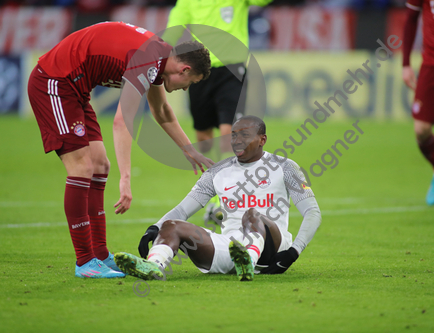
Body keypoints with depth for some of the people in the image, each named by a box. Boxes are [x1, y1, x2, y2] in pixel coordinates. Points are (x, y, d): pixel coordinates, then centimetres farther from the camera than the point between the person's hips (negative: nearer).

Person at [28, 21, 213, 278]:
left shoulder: (158, 55, 8)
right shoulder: (146, 61, -24)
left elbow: (162, 112, 27)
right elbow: (122, 122, -33)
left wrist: (189, 151, 31)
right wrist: (125, 180, -38)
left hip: (73, 88, 11)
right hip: (52, 84, -11)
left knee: (99, 167, 9)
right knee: (82, 169, -13)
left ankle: (100, 256, 11)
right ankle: (86, 263, -9)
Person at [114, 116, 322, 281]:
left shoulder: (283, 167, 8)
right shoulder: (219, 172, 18)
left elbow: (313, 213, 1)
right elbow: (182, 210, 14)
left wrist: (294, 251, -16)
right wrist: (154, 230, -7)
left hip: (269, 249, -4)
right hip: (227, 245, 4)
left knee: (252, 214, -35)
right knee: (172, 226, -15)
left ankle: (248, 264, -66)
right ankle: (153, 266, -50)